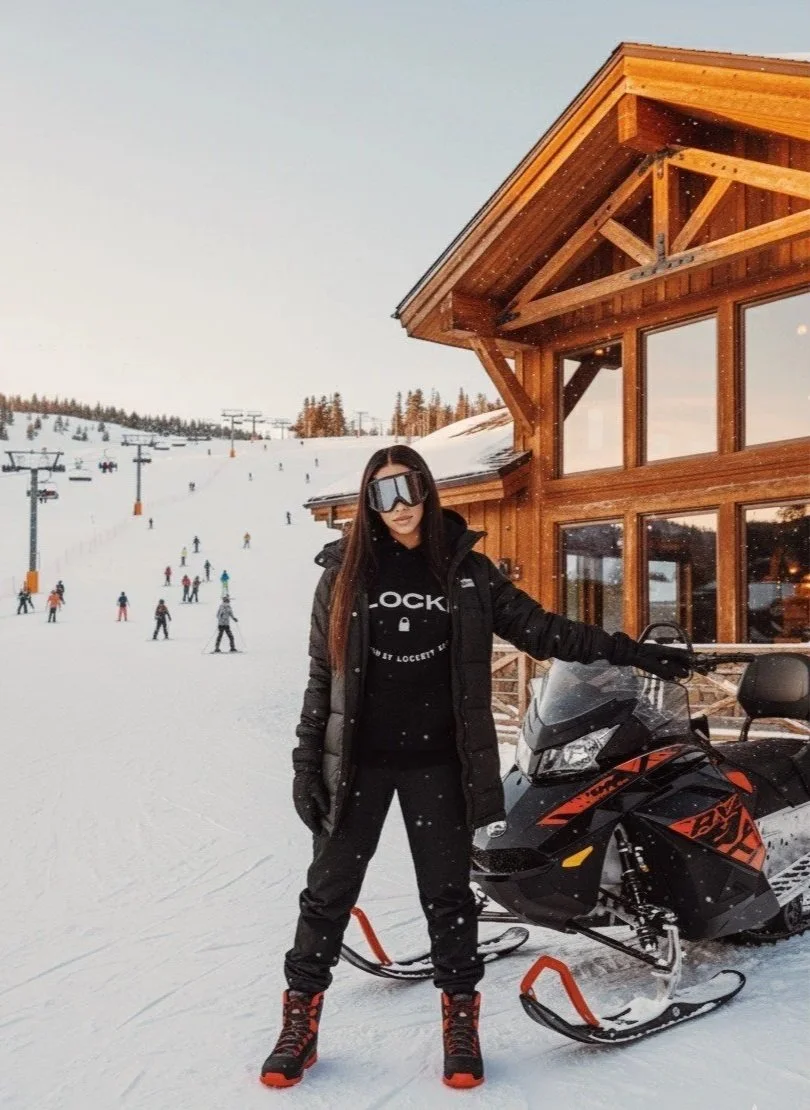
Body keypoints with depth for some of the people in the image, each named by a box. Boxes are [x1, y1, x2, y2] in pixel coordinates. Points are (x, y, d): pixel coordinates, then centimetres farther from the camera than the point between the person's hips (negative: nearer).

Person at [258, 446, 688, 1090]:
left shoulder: (467, 571, 1)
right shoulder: (345, 572, 1)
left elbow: (539, 629, 5)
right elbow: (322, 675, 3)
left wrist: (633, 652, 2)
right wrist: (306, 764, 0)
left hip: (437, 760, 0)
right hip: (358, 758, 0)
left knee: (448, 893, 8)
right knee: (330, 890, 6)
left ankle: (460, 1022, 25)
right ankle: (300, 1024, 21)